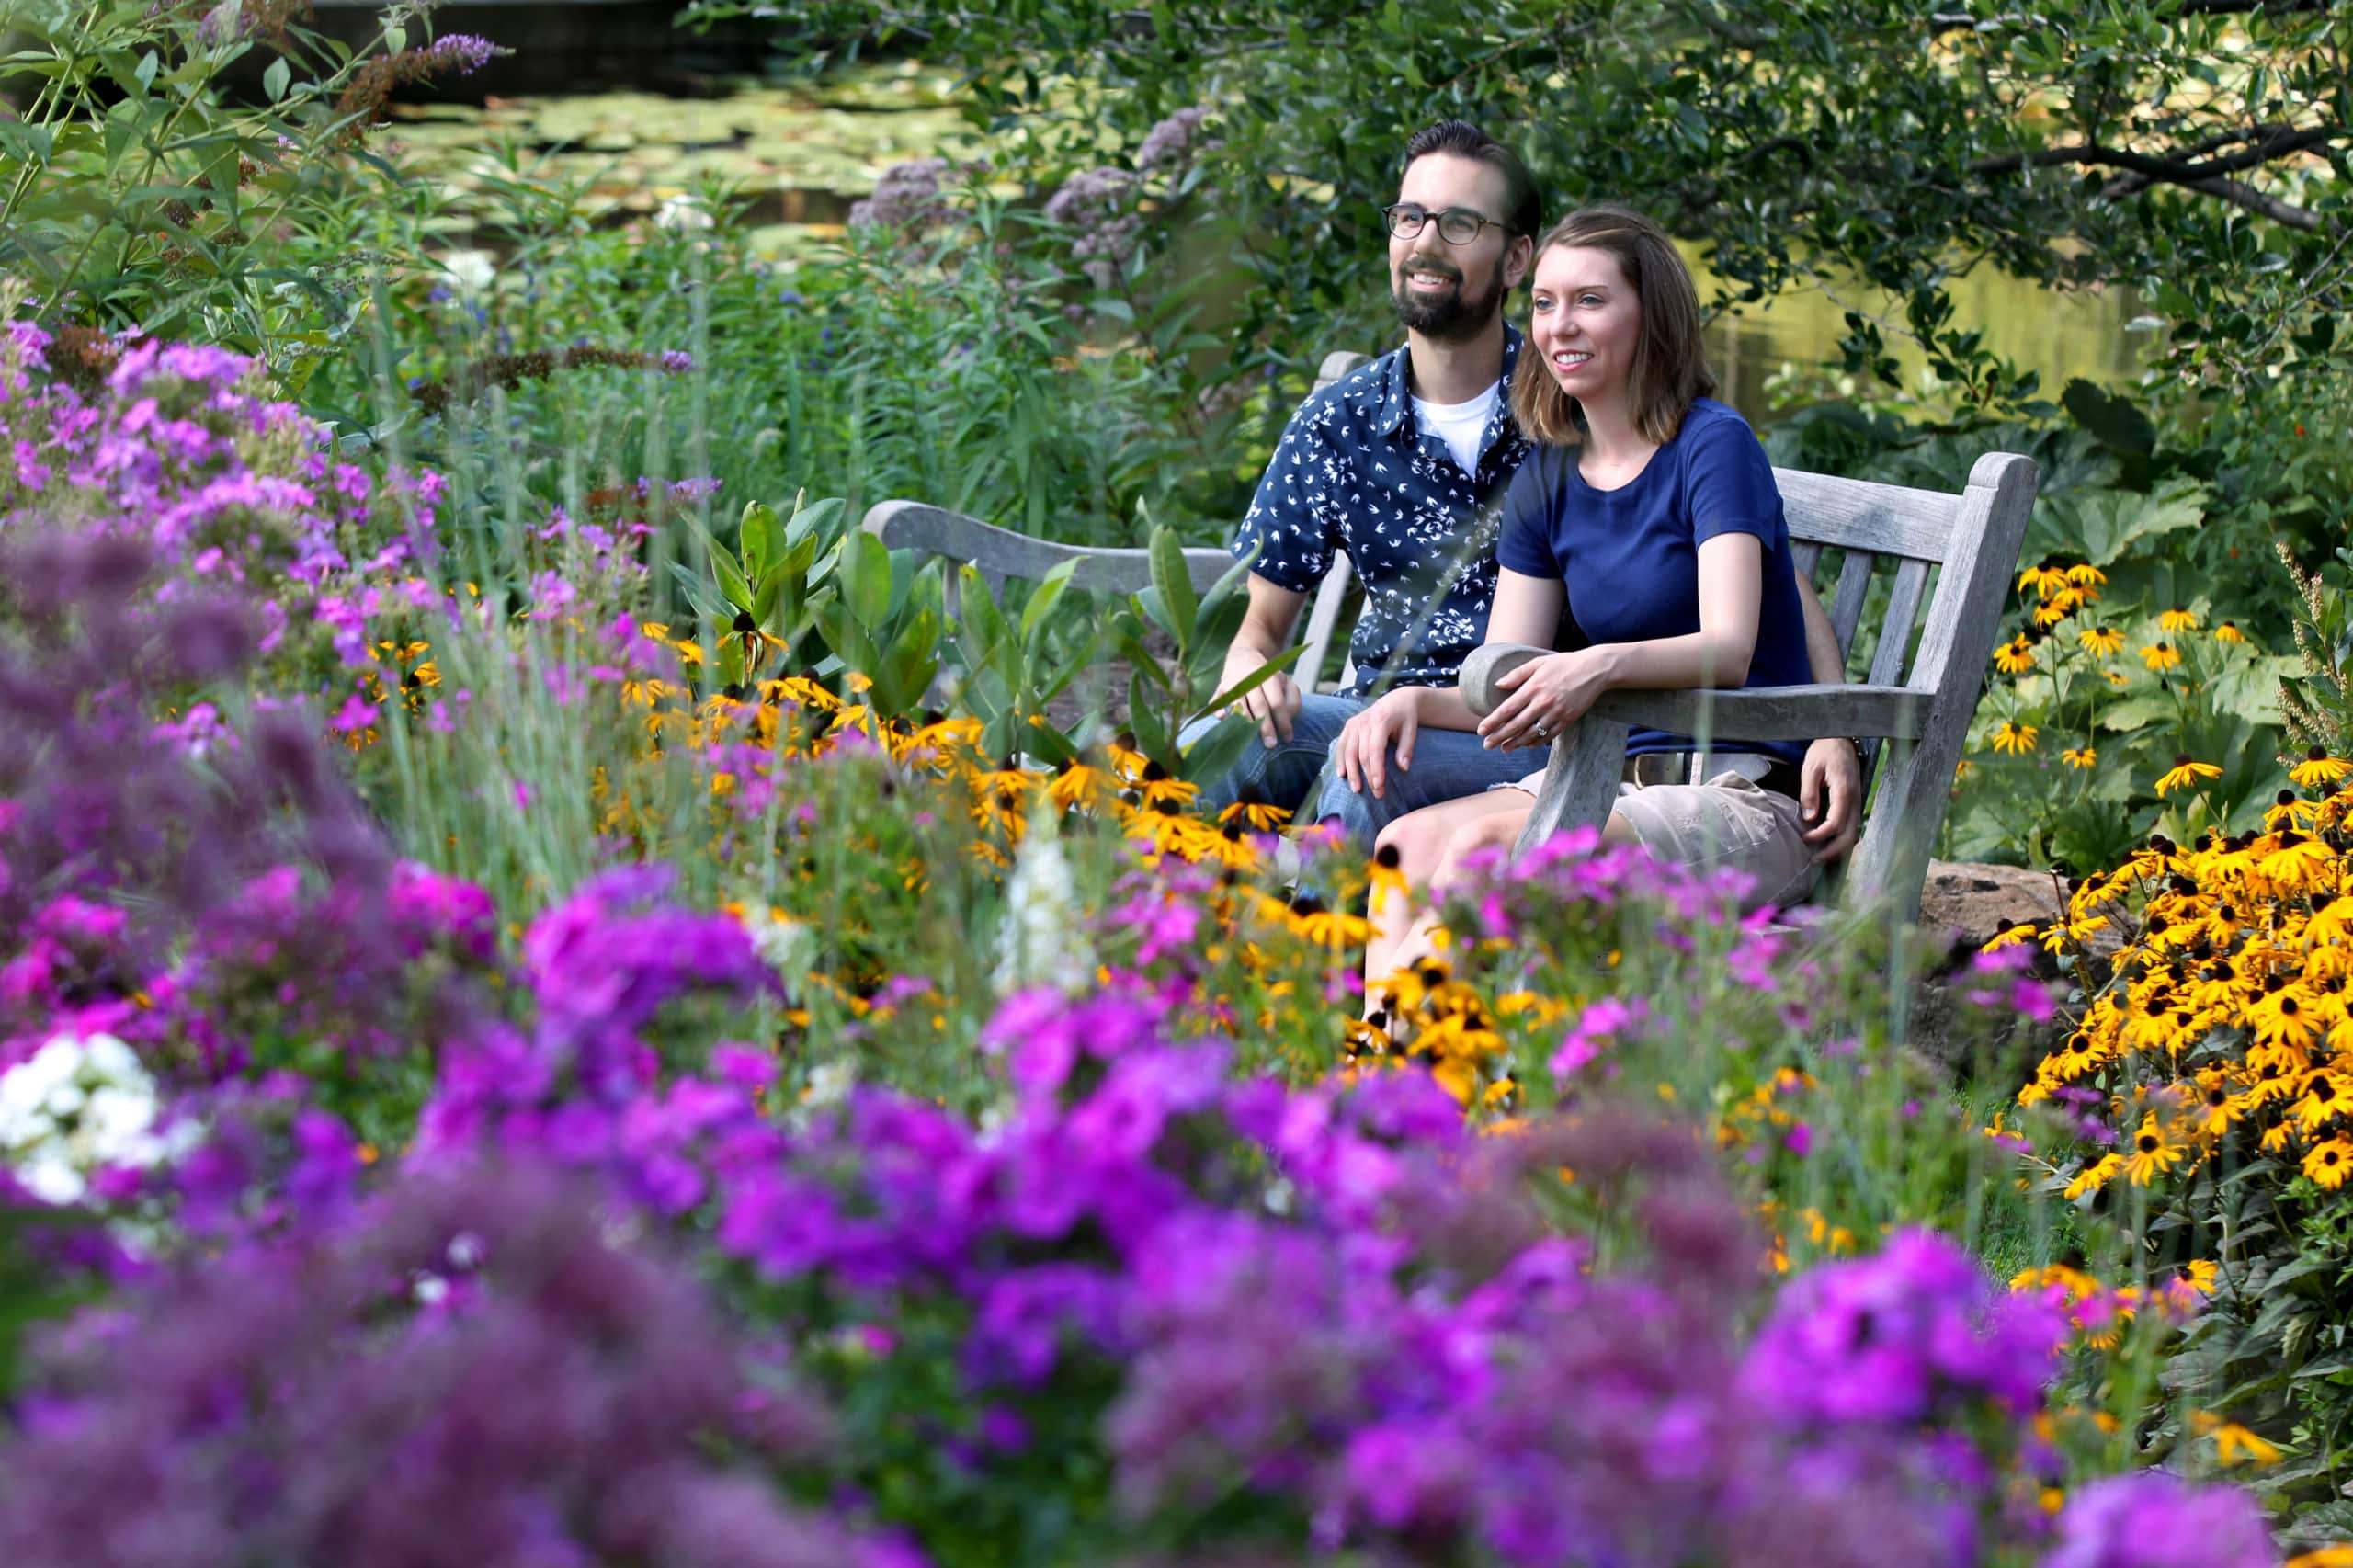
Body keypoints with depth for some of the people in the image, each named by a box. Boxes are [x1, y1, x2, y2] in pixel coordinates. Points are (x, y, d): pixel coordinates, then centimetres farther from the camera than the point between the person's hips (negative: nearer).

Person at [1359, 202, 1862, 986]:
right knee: (1409, 842, -23)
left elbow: (1729, 650, -19)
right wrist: (1413, 703, -10)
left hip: (1745, 804, -6)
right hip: (1614, 783, 6)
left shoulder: (1713, 444, -5)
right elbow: (1505, 698, 12)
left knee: (1486, 843, -31)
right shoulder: (1547, 481, 14)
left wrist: (1603, 665, -38)